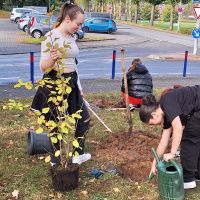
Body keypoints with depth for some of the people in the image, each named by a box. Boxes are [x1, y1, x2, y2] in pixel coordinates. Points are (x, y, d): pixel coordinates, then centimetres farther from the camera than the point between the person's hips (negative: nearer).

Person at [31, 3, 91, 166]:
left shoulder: (71, 37, 8)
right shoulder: (51, 37, -16)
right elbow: (44, 67, -17)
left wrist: (78, 85, 19)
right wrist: (52, 59, -38)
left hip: (71, 84, 8)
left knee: (84, 119, 15)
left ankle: (78, 155, 33)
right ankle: (56, 162, 23)